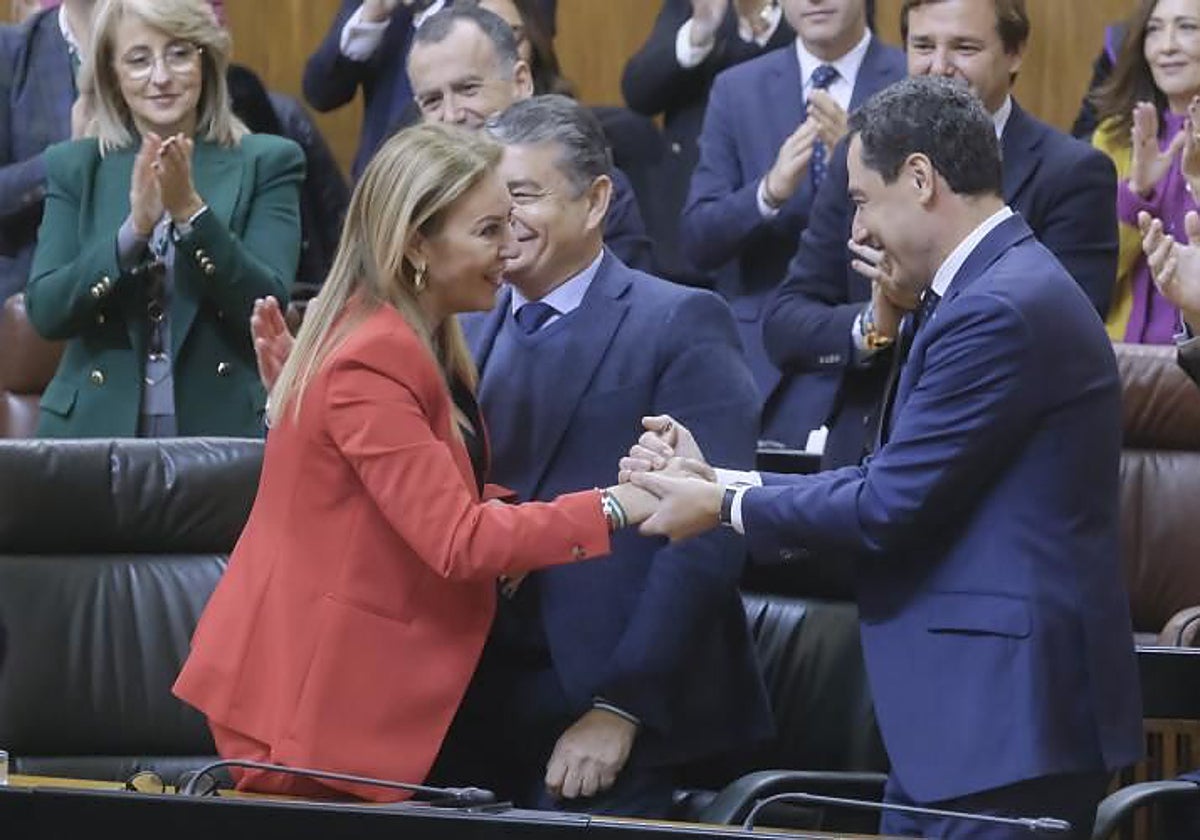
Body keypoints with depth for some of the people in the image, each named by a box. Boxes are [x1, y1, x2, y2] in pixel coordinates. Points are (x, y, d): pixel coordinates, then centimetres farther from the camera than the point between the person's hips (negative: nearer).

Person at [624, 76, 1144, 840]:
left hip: (1001, 716, -10)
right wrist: (715, 481, 11)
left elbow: (890, 507, -17)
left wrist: (725, 508, -4)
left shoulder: (1002, 308, -17)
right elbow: (897, 485, 14)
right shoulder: (1000, 286, 15)